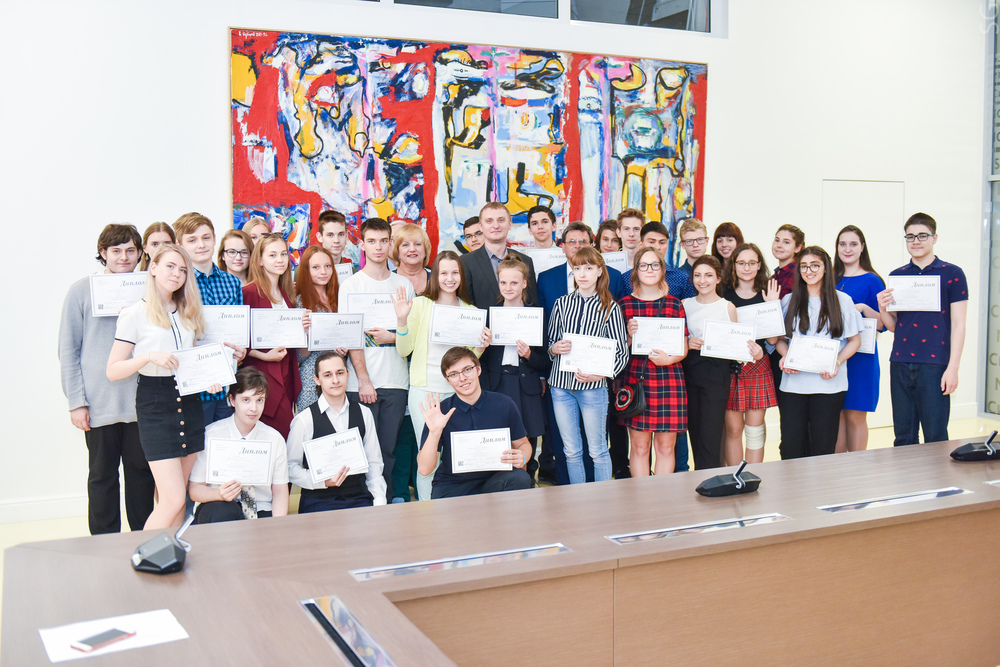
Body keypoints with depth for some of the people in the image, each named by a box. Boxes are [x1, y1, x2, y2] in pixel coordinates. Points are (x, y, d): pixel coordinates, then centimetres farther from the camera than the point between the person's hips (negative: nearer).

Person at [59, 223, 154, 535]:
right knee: (102, 477, 7)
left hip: (141, 402, 2)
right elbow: (68, 350, -1)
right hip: (99, 404, -2)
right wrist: (76, 401, -6)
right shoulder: (82, 290, 0)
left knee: (142, 474, 9)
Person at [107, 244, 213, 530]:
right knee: (173, 499, -11)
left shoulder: (188, 313, 13)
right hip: (155, 405, -6)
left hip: (189, 402, 6)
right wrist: (149, 357, -21)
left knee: (177, 497, 8)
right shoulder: (135, 314, -5)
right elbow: (113, 371, -6)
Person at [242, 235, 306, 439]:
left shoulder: (286, 293, 15)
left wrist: (301, 328, 3)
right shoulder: (249, 292, -8)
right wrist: (263, 355, -18)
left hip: (287, 373, 7)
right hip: (262, 373, -7)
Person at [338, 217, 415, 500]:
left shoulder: (403, 284, 11)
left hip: (396, 379, 3)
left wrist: (392, 337, -7)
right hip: (362, 381, -2)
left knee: (389, 449, 5)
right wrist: (364, 379, -11)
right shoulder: (350, 285, 2)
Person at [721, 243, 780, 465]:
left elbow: (773, 339, 1)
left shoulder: (767, 295, 6)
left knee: (755, 428, 2)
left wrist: (772, 305, -8)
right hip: (729, 366, -1)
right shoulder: (724, 295, 3)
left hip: (758, 367, 1)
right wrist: (745, 349, -15)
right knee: (733, 428, 1)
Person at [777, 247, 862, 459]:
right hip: (793, 382, 2)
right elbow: (779, 338, 15)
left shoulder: (842, 300, 5)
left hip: (828, 384, -2)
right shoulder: (789, 301, 11)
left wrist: (836, 362, -10)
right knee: (791, 445, 0)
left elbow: (855, 341, 7)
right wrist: (785, 355, -7)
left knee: (823, 445, 2)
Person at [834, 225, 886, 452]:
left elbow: (883, 324, -6)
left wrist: (863, 308, -22)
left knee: (855, 415, -1)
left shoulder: (872, 281, -2)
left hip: (860, 356, -4)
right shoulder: (833, 279, 12)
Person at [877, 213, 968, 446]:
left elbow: (958, 324, -2)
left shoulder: (952, 274, 2)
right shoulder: (896, 276, 13)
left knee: (935, 437, -2)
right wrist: (883, 309, -6)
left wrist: (953, 368, -10)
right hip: (900, 364, 4)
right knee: (903, 436, 7)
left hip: (935, 364, -4)